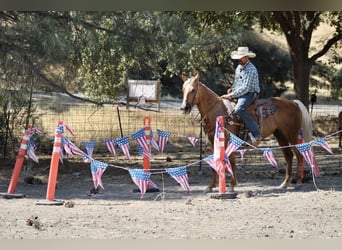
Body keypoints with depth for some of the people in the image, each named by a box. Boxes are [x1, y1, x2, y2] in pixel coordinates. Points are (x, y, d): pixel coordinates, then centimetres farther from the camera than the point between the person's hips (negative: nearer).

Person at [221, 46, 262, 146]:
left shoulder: (251, 69, -14)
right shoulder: (238, 68, 15)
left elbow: (245, 88, -20)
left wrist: (232, 95, -21)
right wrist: (231, 89, 7)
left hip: (249, 94, -10)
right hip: (238, 93, 10)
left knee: (239, 109, -34)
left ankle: (256, 134, -34)